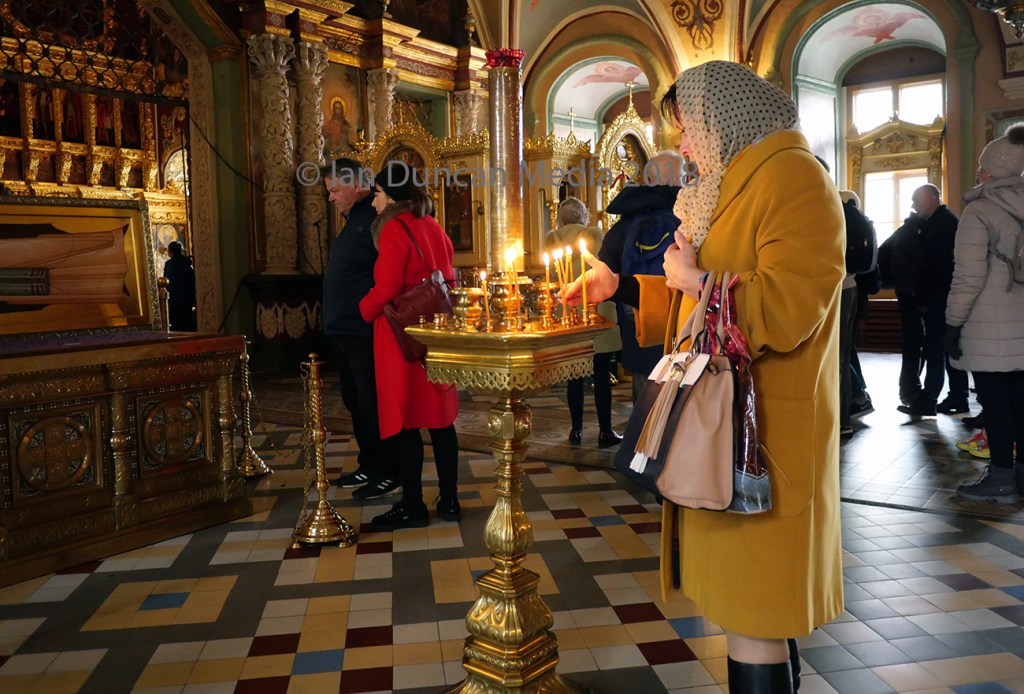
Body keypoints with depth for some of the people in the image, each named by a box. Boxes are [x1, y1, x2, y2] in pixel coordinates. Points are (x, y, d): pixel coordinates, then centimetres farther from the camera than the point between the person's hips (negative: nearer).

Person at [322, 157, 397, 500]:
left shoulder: (376, 219, -13)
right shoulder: (354, 220, 18)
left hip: (365, 331, -10)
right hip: (345, 331, 10)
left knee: (373, 404, -2)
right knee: (356, 403, 16)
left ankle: (388, 474, 10)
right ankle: (368, 467, 28)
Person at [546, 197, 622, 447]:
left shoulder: (550, 240, 2)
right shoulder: (595, 236, -6)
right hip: (596, 313, -3)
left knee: (574, 375, 9)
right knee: (602, 375, 3)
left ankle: (576, 430, 14)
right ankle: (605, 431, 8)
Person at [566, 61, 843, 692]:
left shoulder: (792, 174, -13)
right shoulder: (739, 183, 18)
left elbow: (790, 306, -24)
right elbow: (697, 299, 23)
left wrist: (696, 279, -11)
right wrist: (619, 285, 16)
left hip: (761, 428, -9)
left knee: (754, 617, 0)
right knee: (754, 606, 17)